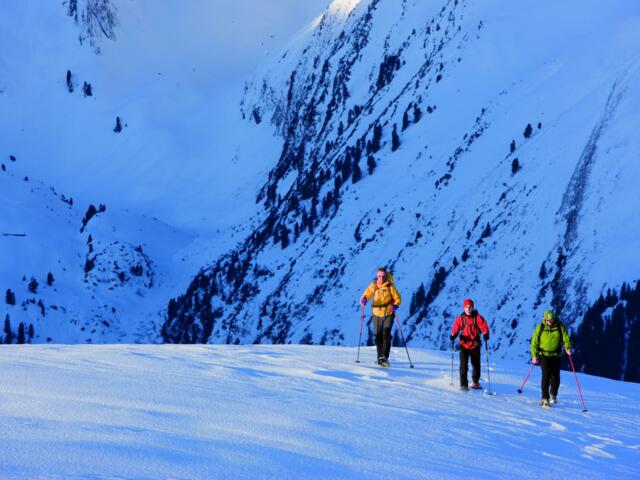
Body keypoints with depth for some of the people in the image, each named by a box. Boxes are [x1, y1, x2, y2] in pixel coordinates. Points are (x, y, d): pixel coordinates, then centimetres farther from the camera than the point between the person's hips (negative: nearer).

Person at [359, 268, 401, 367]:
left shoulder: (390, 286, -6)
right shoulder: (373, 286, 1)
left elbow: (397, 298, 0)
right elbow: (366, 294, -7)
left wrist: (395, 305, -21)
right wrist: (364, 299, -30)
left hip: (388, 314, -3)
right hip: (377, 314, 3)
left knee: (386, 334, -17)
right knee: (378, 336, 8)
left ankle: (385, 357, -21)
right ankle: (380, 357, 23)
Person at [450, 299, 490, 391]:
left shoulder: (478, 318, -5)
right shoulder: (460, 318, 0)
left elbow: (484, 328, -8)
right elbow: (455, 329, 1)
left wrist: (486, 335, -26)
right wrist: (453, 336, -18)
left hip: (475, 345, 0)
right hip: (464, 345, 0)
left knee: (476, 364, 13)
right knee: (463, 365, -12)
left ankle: (475, 382, 35)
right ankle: (463, 384, -10)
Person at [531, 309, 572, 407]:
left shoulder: (560, 327, -1)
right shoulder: (540, 328, -1)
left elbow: (566, 338, -5)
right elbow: (534, 342, 4)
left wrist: (567, 347, -26)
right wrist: (534, 355, -3)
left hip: (556, 355, 1)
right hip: (544, 355, -1)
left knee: (555, 377, 5)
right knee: (546, 376, -13)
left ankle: (553, 395, 29)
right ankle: (545, 398, -10)